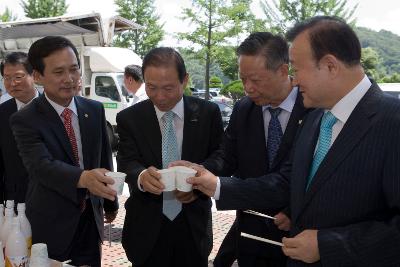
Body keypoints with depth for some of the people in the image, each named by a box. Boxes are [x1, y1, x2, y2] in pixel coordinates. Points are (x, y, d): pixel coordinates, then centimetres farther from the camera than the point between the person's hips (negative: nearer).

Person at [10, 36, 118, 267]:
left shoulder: (95, 110, 1)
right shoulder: (25, 120, -12)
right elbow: (42, 165, -27)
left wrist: (111, 203, 16)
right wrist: (83, 178, -46)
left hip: (90, 218, 4)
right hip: (51, 226, -3)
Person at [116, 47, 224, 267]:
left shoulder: (208, 113, -3)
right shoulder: (129, 118, -3)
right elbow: (127, 162, -11)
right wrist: (141, 176, -34)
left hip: (194, 226, 1)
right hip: (147, 228, 0)